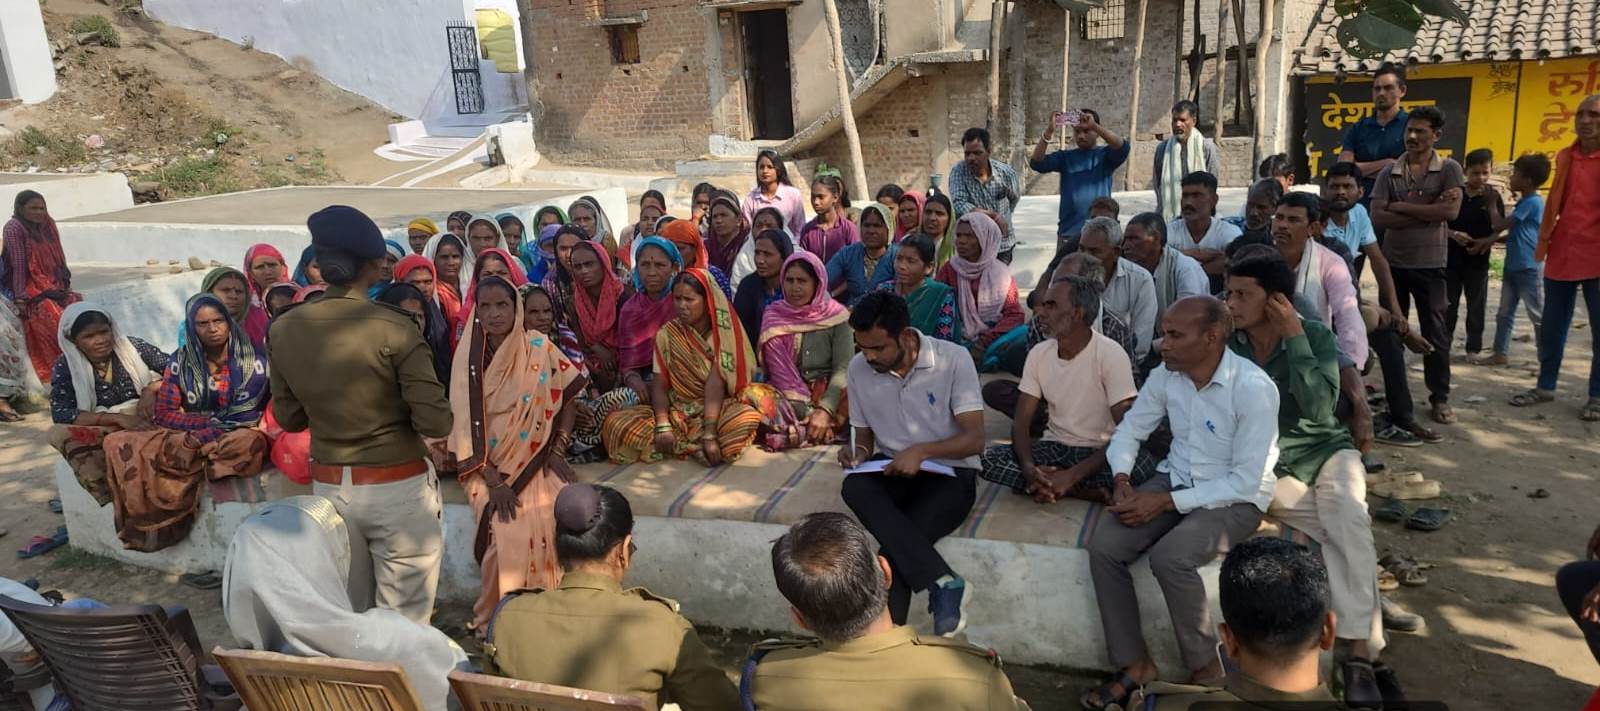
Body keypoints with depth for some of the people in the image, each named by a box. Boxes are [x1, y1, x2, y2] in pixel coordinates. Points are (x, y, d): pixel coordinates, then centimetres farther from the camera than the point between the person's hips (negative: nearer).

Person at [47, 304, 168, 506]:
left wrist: (151, 389, -19)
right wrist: (117, 417, -23)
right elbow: (60, 414, -12)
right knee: (58, 434, -28)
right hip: (101, 432, 1)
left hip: (147, 421, 0)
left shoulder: (132, 346, 0)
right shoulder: (64, 367, -1)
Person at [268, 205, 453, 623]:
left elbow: (288, 418, 8)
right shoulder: (395, 329, -17)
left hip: (329, 488, 5)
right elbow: (435, 424, -17)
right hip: (398, 488, -5)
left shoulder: (283, 330, -2)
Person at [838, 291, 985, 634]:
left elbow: (974, 439, -12)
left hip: (948, 473, -4)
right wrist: (858, 451, -10)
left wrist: (922, 450, -28)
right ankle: (943, 583, -37)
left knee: (895, 544, -32)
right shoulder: (858, 368, 0)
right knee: (854, 487, -33)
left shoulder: (953, 359, -11)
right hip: (892, 471, 4)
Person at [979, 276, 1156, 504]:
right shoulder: (1039, 353, 0)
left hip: (1099, 453, -4)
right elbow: (1021, 422, -2)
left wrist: (1072, 475, -28)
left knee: (1144, 465, -36)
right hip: (1054, 449, 4)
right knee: (987, 458, -21)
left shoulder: (1111, 355, -14)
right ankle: (1085, 491, -18)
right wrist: (1028, 467, -23)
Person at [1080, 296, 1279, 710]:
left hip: (1236, 499, -6)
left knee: (1169, 556, -32)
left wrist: (1166, 502, -23)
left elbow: (1247, 481, -21)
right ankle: (1135, 664, -2)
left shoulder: (1253, 388, -22)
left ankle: (1205, 668, -6)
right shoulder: (1166, 375, -4)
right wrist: (1122, 480, -10)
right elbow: (1130, 430, 10)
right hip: (1176, 480, 6)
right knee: (1103, 545, -17)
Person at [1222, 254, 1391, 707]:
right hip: (1263, 466, 1)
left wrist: (1296, 338, -21)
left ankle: (1358, 652, -24)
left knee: (1349, 523, -28)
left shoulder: (1316, 336, -7)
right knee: (1340, 532, -25)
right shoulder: (1228, 345, -5)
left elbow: (1320, 410, -21)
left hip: (1325, 451, 0)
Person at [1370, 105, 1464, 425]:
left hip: (1430, 265, -2)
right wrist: (1429, 211, -14)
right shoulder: (1389, 173, 3)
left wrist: (1402, 207, -11)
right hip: (1393, 263, 2)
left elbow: (1451, 211, -16)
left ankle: (1440, 398, 13)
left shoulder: (1449, 169, -2)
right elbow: (1377, 217, -9)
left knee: (1435, 334, 3)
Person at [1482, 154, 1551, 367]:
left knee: (1538, 315, 0)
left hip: (1528, 268, -9)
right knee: (1504, 313, 10)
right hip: (1512, 267, 9)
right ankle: (1500, 354, 16)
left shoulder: (1532, 202, -15)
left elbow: (1500, 225, -16)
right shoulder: (1526, 201, 14)